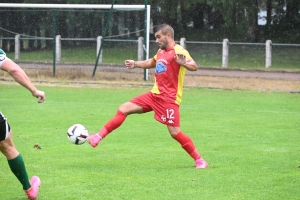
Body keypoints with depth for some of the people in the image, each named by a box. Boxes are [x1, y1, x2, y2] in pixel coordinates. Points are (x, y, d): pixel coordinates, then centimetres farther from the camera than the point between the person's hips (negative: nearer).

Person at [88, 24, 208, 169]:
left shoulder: (179, 52, -14)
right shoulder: (161, 52, 13)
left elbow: (194, 67, -28)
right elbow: (152, 63, 35)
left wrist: (184, 63, -48)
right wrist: (135, 64, 26)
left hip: (169, 98, -8)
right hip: (155, 95, 8)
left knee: (175, 132, -12)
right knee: (124, 109, 3)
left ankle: (199, 160, 2)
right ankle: (98, 137, 5)